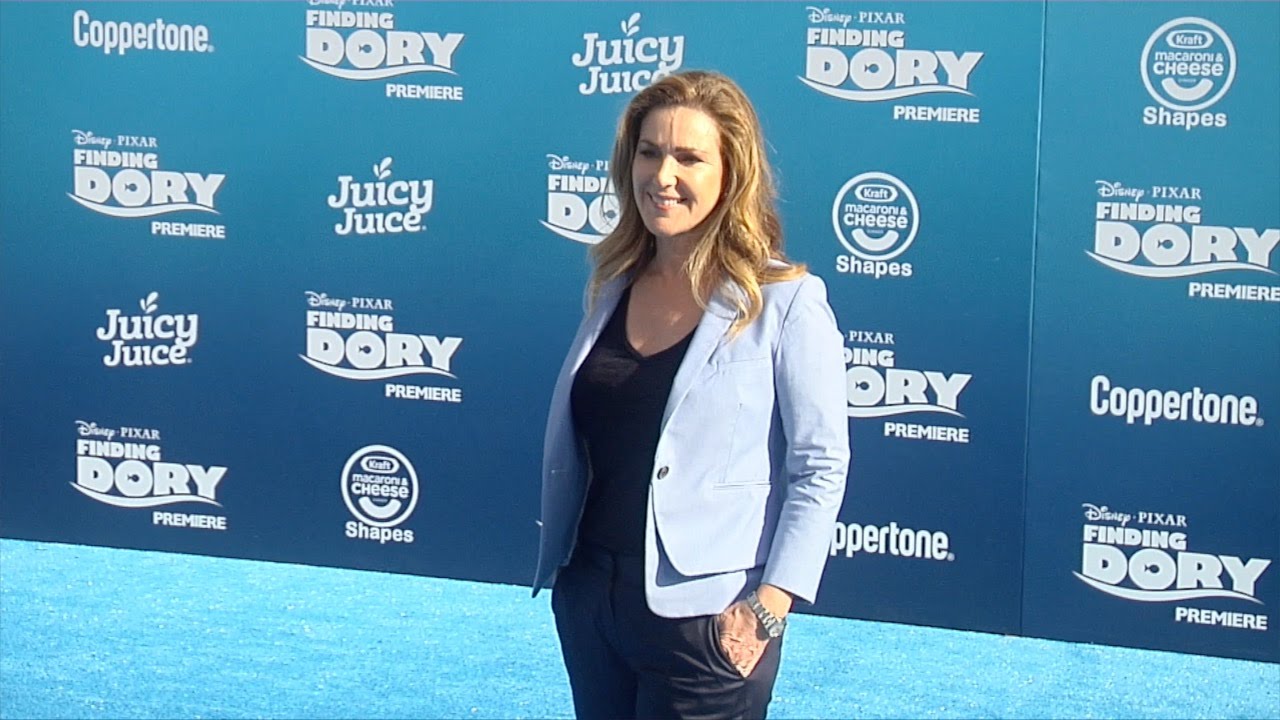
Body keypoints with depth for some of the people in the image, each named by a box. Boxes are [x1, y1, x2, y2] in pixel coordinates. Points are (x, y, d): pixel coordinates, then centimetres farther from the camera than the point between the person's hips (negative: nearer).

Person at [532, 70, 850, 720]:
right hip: (588, 597, 6)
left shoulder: (784, 301, -10)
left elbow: (820, 467, -11)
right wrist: (558, 564, 14)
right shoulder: (614, 287, 8)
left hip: (703, 617, -5)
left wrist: (769, 605, -17)